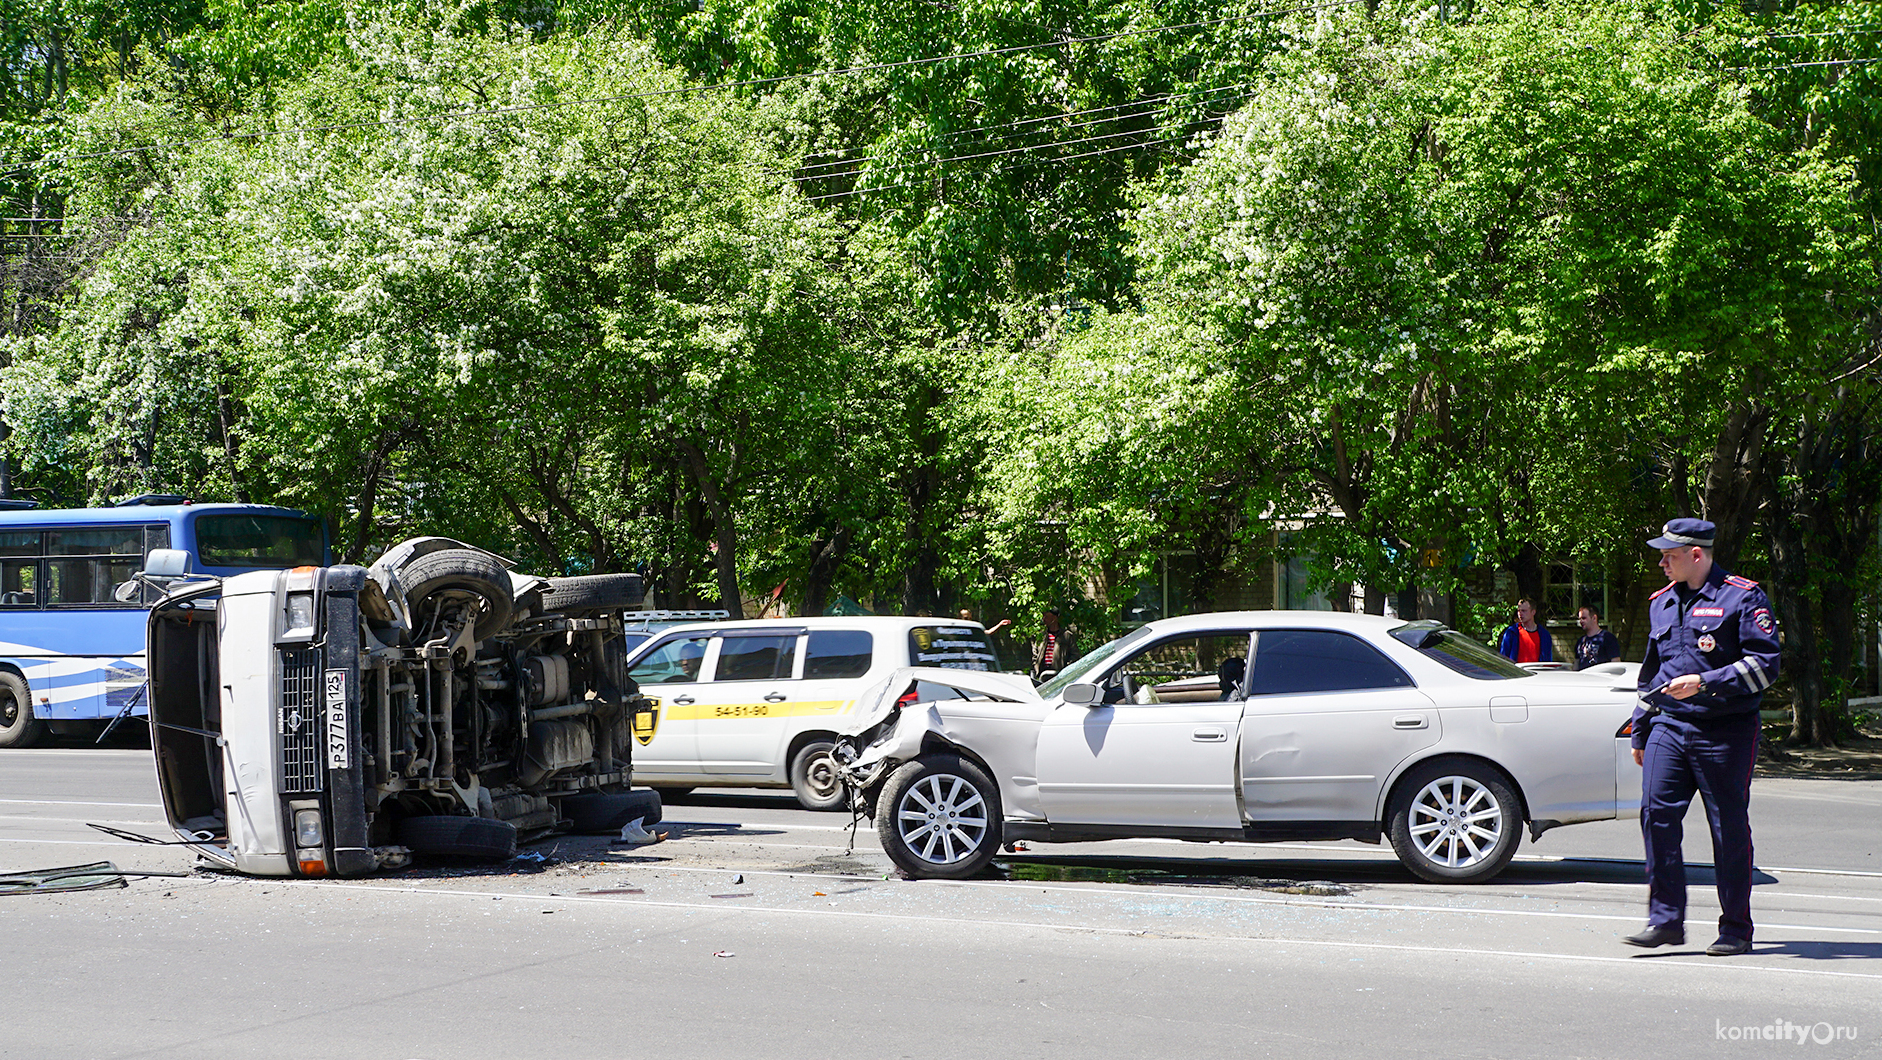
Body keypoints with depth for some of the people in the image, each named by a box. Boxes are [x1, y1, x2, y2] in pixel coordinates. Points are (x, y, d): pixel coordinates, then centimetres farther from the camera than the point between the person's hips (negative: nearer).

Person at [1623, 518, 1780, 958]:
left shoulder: (1743, 598, -5)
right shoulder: (1661, 603, 16)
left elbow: (1765, 664, -11)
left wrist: (1705, 683, -20)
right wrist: (1640, 731, 23)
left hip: (1725, 728, -5)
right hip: (1669, 725, 6)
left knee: (1730, 829, 0)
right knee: (1656, 813, -8)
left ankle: (1736, 928, 10)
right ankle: (1666, 919, -2)